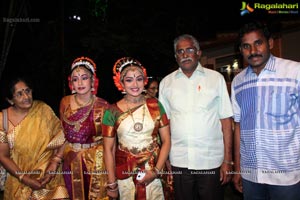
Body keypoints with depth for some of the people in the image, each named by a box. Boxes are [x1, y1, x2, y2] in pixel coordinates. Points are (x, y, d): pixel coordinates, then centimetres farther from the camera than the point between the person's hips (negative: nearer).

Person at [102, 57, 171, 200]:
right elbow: (108, 149, -2)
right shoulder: (112, 112, -5)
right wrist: (112, 184, -2)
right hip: (124, 174, -1)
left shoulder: (155, 105, -2)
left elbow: (166, 141, 0)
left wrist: (156, 171, -8)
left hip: (153, 174, 1)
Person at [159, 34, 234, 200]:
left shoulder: (216, 78, 1)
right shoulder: (166, 82, 6)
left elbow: (226, 121, -2)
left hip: (211, 161, -1)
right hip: (178, 162, 2)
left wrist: (227, 160, -6)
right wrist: (164, 160, 2)